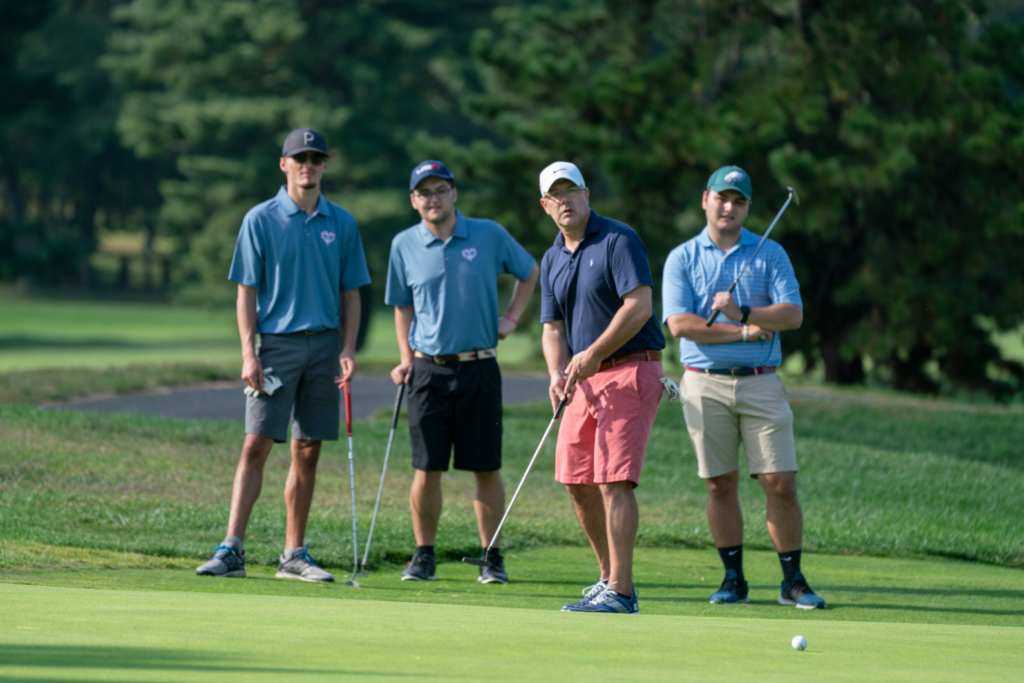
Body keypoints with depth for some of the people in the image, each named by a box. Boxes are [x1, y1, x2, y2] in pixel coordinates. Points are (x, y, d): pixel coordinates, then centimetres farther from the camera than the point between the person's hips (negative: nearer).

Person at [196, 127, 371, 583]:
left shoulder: (342, 224, 8)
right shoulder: (260, 220, 0)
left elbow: (350, 293, 11)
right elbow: (247, 291, -1)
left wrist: (348, 348, -1)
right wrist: (248, 352, -9)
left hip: (323, 345, 3)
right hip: (276, 343, -3)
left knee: (307, 454, 5)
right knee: (256, 446, -9)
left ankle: (294, 554, 11)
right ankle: (231, 550, -12)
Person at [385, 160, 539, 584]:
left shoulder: (489, 235, 1)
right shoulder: (404, 245, 4)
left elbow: (529, 272, 17)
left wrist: (512, 317, 7)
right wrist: (406, 359, 6)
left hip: (478, 369, 0)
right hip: (429, 370, 1)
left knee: (486, 468, 1)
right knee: (427, 469, -1)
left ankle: (493, 557, 10)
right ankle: (424, 555, 11)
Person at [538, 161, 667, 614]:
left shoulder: (618, 240, -9)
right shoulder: (552, 260, 14)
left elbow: (639, 306, -17)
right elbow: (553, 327, 11)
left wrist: (594, 353, -21)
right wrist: (558, 374, -8)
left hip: (630, 371, -8)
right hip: (586, 379, 8)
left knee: (614, 479, -14)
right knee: (577, 482, 8)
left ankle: (620, 593, -15)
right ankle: (610, 578, 20)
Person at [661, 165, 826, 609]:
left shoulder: (770, 254, 8)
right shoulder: (682, 259, 6)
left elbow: (793, 314, -3)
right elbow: (680, 323, -7)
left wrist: (742, 314, -16)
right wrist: (743, 334, -10)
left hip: (760, 383, 0)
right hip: (706, 384, 0)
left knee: (780, 483, -5)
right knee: (721, 484, 3)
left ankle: (793, 581, 2)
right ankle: (733, 579, 12)